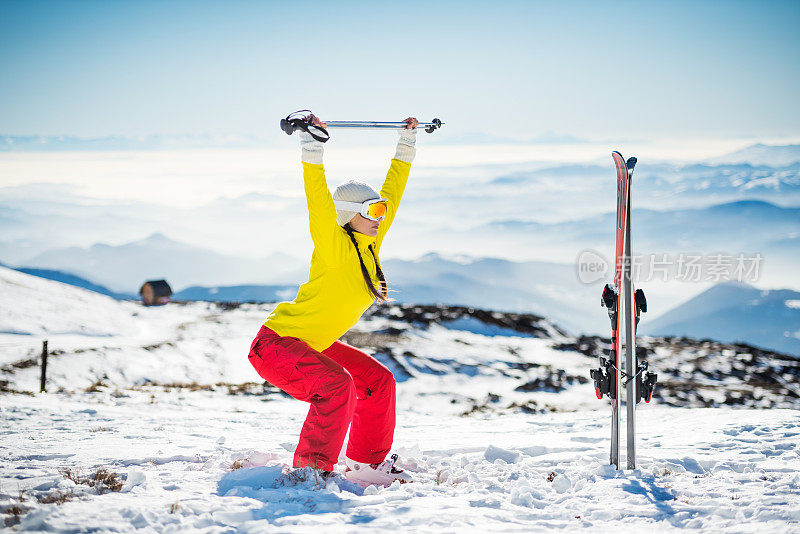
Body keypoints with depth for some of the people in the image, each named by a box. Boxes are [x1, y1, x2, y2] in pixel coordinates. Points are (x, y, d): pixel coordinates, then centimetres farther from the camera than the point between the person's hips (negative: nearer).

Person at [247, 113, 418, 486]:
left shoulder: (369, 243, 2)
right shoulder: (335, 246, -19)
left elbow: (392, 190, 11)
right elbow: (318, 200, -33)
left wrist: (407, 144, 14)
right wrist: (312, 146, -40)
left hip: (313, 344, 9)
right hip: (276, 344, -9)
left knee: (378, 380, 10)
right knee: (336, 384, -30)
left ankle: (367, 464, 19)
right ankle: (311, 469, -23)